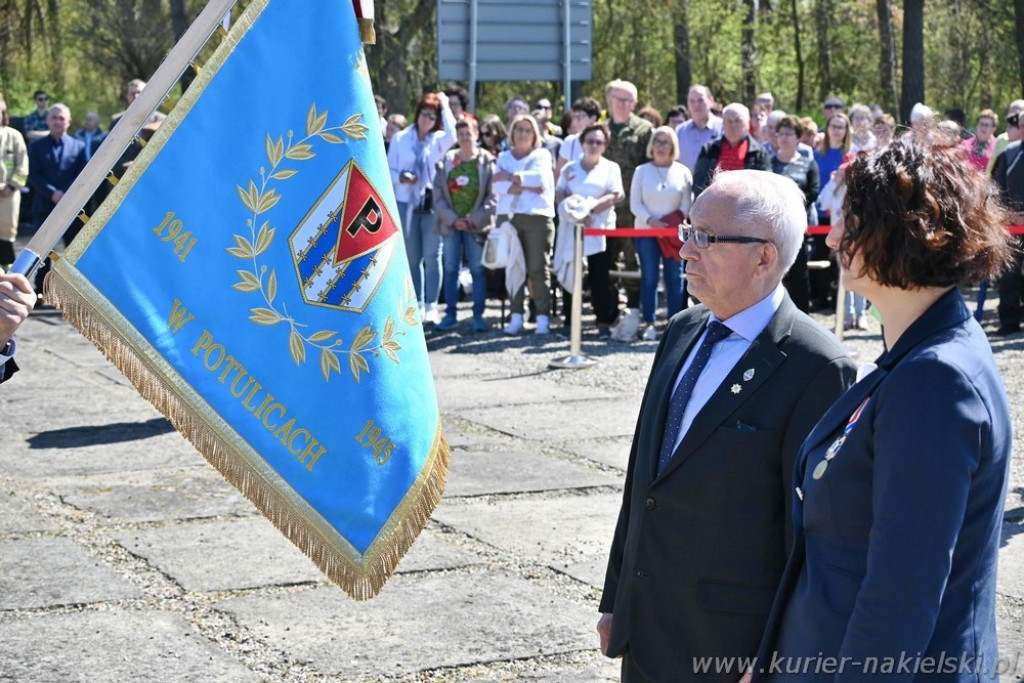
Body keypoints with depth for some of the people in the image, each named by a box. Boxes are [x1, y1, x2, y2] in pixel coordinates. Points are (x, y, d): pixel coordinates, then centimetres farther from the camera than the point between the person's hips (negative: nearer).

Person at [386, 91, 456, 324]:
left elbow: (452, 135, -19)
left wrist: (444, 106, -11)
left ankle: (431, 305, -1)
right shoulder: (400, 139, 8)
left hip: (432, 202, -1)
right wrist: (401, 177, -12)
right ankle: (417, 304, 12)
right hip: (406, 203, 1)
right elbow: (389, 169, 9)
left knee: (432, 256, -3)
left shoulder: (438, 139, 5)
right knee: (412, 257, 6)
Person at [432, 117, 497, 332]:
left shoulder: (487, 162, -1)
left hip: (477, 225, -2)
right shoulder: (446, 161, 4)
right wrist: (452, 219, -8)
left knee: (478, 270, -2)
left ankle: (478, 315, 3)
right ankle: (451, 314, 11)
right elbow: (438, 194, 2)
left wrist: (473, 219, -11)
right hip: (450, 224, 2)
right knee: (450, 269, 5)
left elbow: (492, 197, -3)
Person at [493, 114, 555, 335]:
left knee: (538, 268, -6)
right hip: (509, 216, 2)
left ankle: (543, 317, -5)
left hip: (537, 217, -2)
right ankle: (516, 316, 0)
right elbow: (499, 185, 0)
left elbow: (540, 177, -9)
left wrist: (511, 177, -5)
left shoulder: (542, 155, 12)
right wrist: (527, 186, -10)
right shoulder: (504, 157, 17)